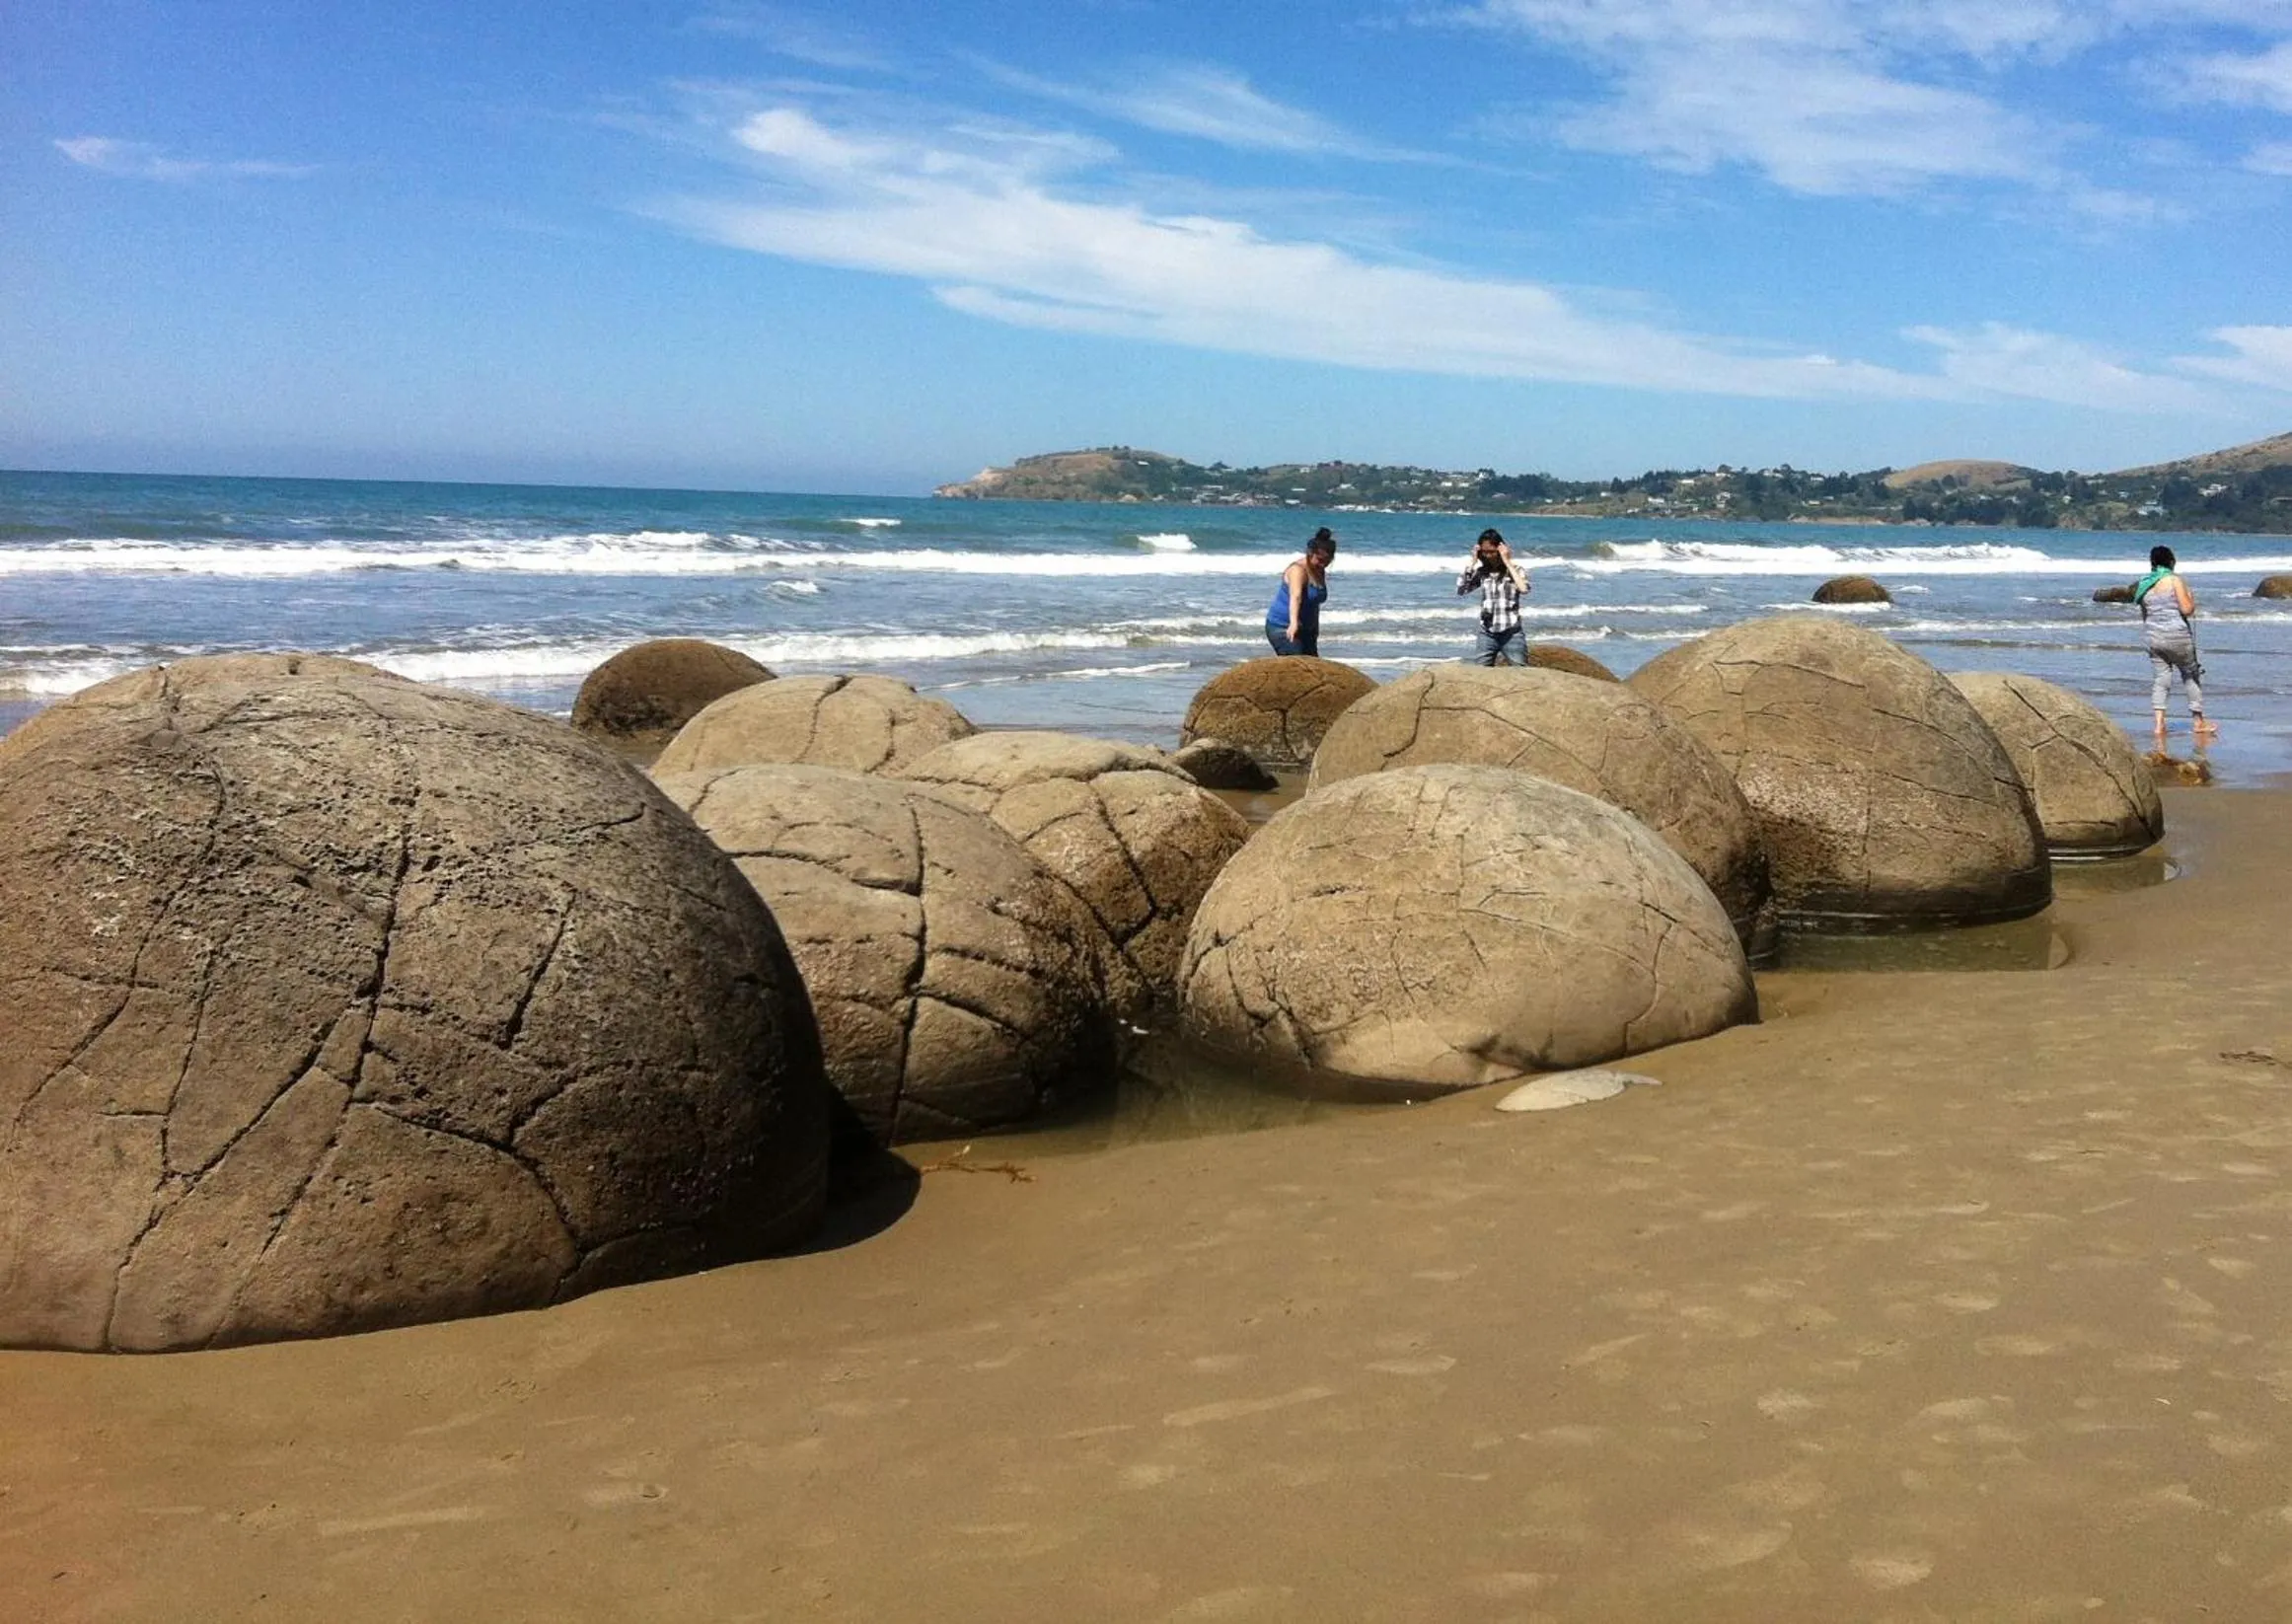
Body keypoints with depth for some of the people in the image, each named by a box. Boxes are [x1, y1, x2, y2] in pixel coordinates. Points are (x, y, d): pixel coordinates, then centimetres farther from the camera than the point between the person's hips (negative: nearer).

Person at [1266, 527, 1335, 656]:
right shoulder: (1298, 570, -20)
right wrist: (1293, 623, -54)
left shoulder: (1320, 572, 7)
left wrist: (1315, 629, 30)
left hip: (1305, 628, 9)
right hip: (1282, 627, -9)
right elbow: (1295, 597, -39)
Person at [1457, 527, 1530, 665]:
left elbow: (1524, 588, -23)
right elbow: (1460, 590, -6)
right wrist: (1472, 562, -6)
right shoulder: (1481, 572, 7)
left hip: (1511, 634, -3)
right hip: (1487, 634, 3)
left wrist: (1507, 562, -16)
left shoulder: (1515, 570, -2)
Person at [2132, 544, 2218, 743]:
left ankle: (2159, 724, -6)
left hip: (2153, 637, 4)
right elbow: (2186, 609, -13)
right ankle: (2198, 722, 16)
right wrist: (2192, 599, 6)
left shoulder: (2144, 585, 6)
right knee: (2191, 675, 12)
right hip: (2177, 636, -4)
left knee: (2159, 680, 5)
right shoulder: (2175, 580, -10)